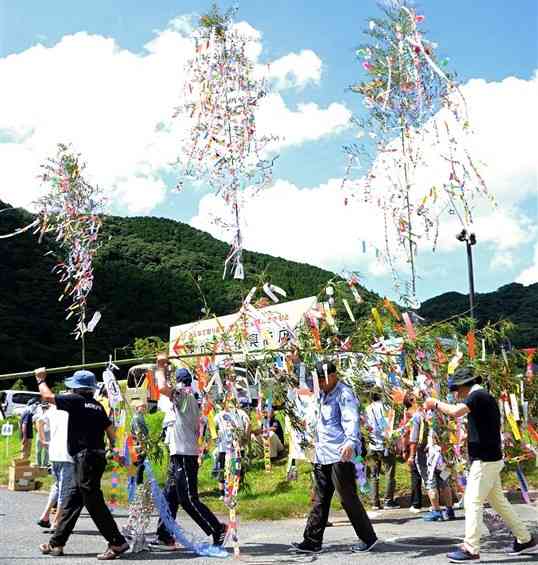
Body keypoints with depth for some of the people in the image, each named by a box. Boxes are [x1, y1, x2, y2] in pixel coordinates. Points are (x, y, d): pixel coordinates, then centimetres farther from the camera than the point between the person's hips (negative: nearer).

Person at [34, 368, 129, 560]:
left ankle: (117, 543, -7)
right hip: (97, 456, 9)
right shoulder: (97, 406, 12)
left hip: (85, 458, -9)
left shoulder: (76, 400, -8)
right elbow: (110, 429, 15)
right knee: (71, 501, 14)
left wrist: (41, 379, 17)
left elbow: (48, 396, -1)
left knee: (94, 503, -7)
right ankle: (56, 544, 22)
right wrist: (112, 449, 29)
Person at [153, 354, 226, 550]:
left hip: (184, 456, -10)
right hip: (179, 455, 10)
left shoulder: (184, 395, -12)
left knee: (188, 500, -6)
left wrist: (161, 367, -15)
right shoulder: (188, 400, 19)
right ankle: (165, 537, 16)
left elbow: (162, 388, -26)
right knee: (169, 497, 11)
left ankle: (218, 529, 1)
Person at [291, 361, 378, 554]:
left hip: (340, 456, -9)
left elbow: (351, 420, -25)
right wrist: (317, 442, 36)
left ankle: (368, 538, 13)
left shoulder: (344, 394, -11)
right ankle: (312, 541, 13)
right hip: (322, 456, 9)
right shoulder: (324, 395, 18)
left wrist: (351, 442, -40)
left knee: (348, 499, -1)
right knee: (320, 500, 9)